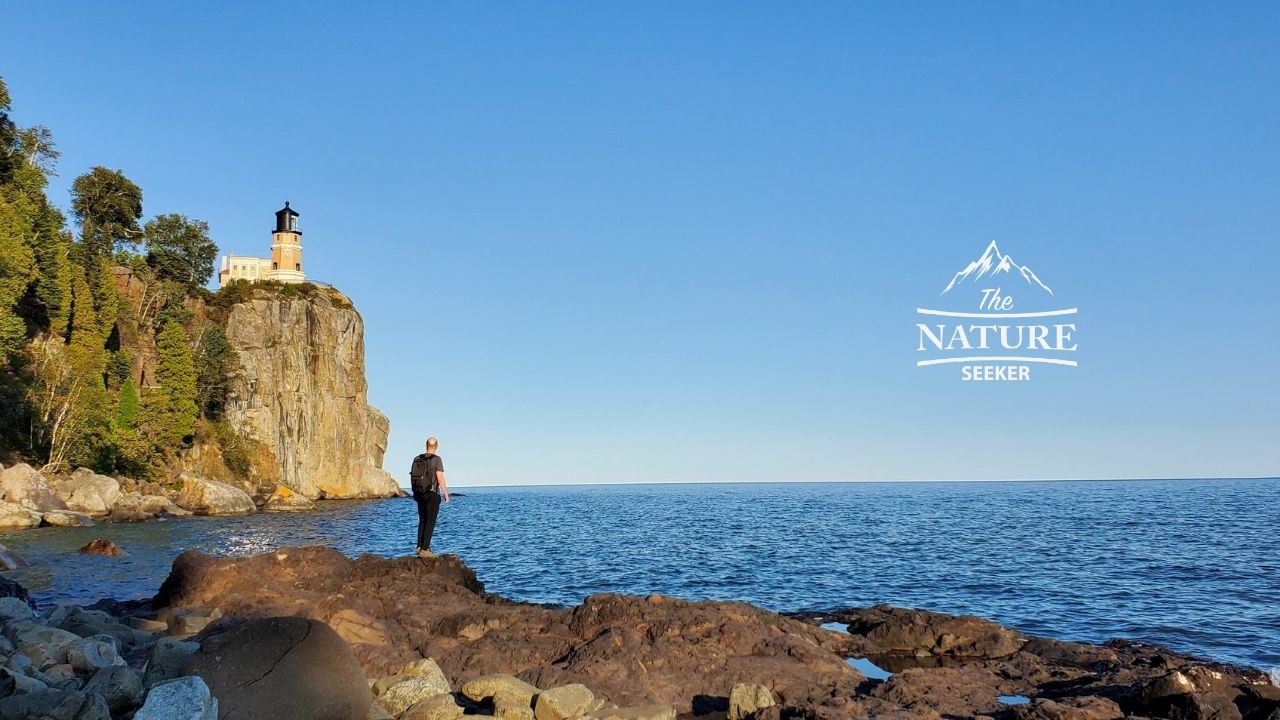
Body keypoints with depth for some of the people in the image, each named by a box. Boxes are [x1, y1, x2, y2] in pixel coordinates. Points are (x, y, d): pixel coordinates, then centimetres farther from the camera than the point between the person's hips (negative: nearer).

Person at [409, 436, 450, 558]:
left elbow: (412, 477, 10)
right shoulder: (437, 459, -11)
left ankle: (420, 547, 14)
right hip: (432, 495, -6)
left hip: (419, 494, 6)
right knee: (430, 522, -3)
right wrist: (446, 493, -7)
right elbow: (440, 478, -16)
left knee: (422, 521, 16)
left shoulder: (417, 459, 7)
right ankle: (425, 549, -7)